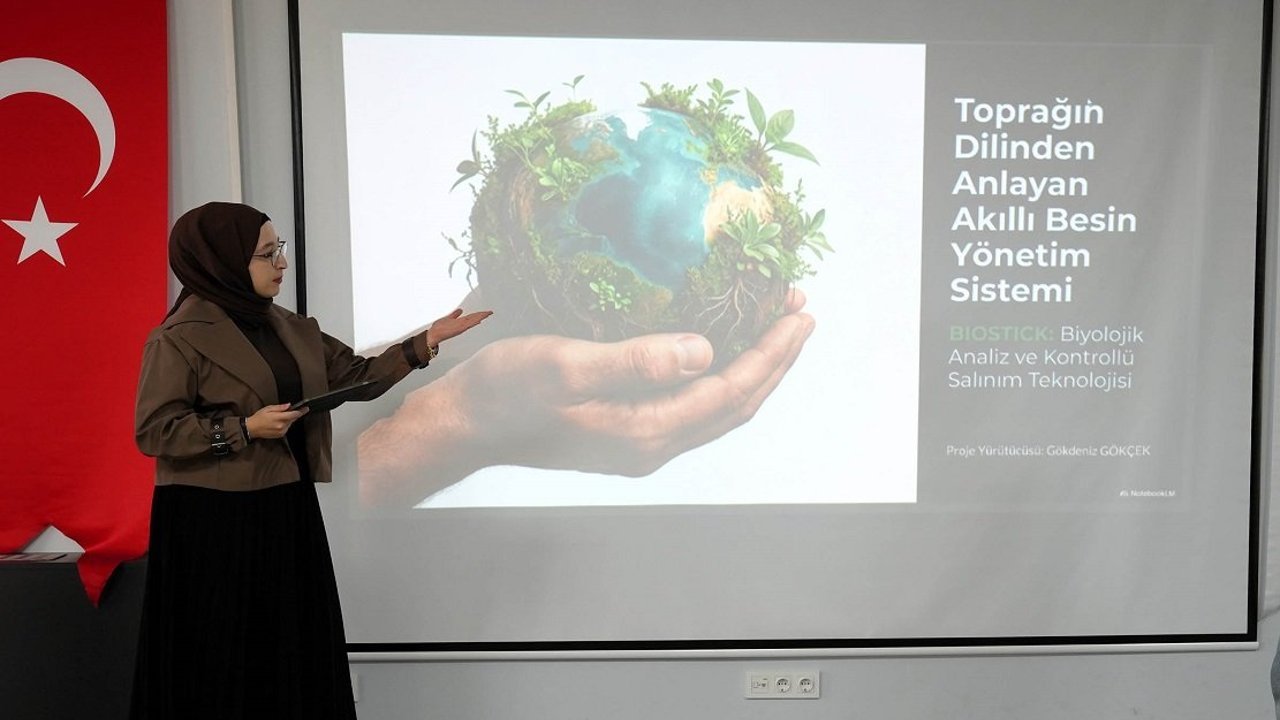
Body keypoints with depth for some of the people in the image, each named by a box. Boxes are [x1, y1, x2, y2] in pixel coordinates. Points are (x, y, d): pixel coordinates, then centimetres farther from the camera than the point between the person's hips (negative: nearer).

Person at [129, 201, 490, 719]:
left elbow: (359, 377, 10)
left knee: (297, 652, 10)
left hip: (289, 512, 6)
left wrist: (428, 340, 2)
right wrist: (245, 429, -18)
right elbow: (153, 430, -10)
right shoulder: (180, 338, -8)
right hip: (214, 523, -6)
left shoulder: (293, 330, 11)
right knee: (222, 667, 3)